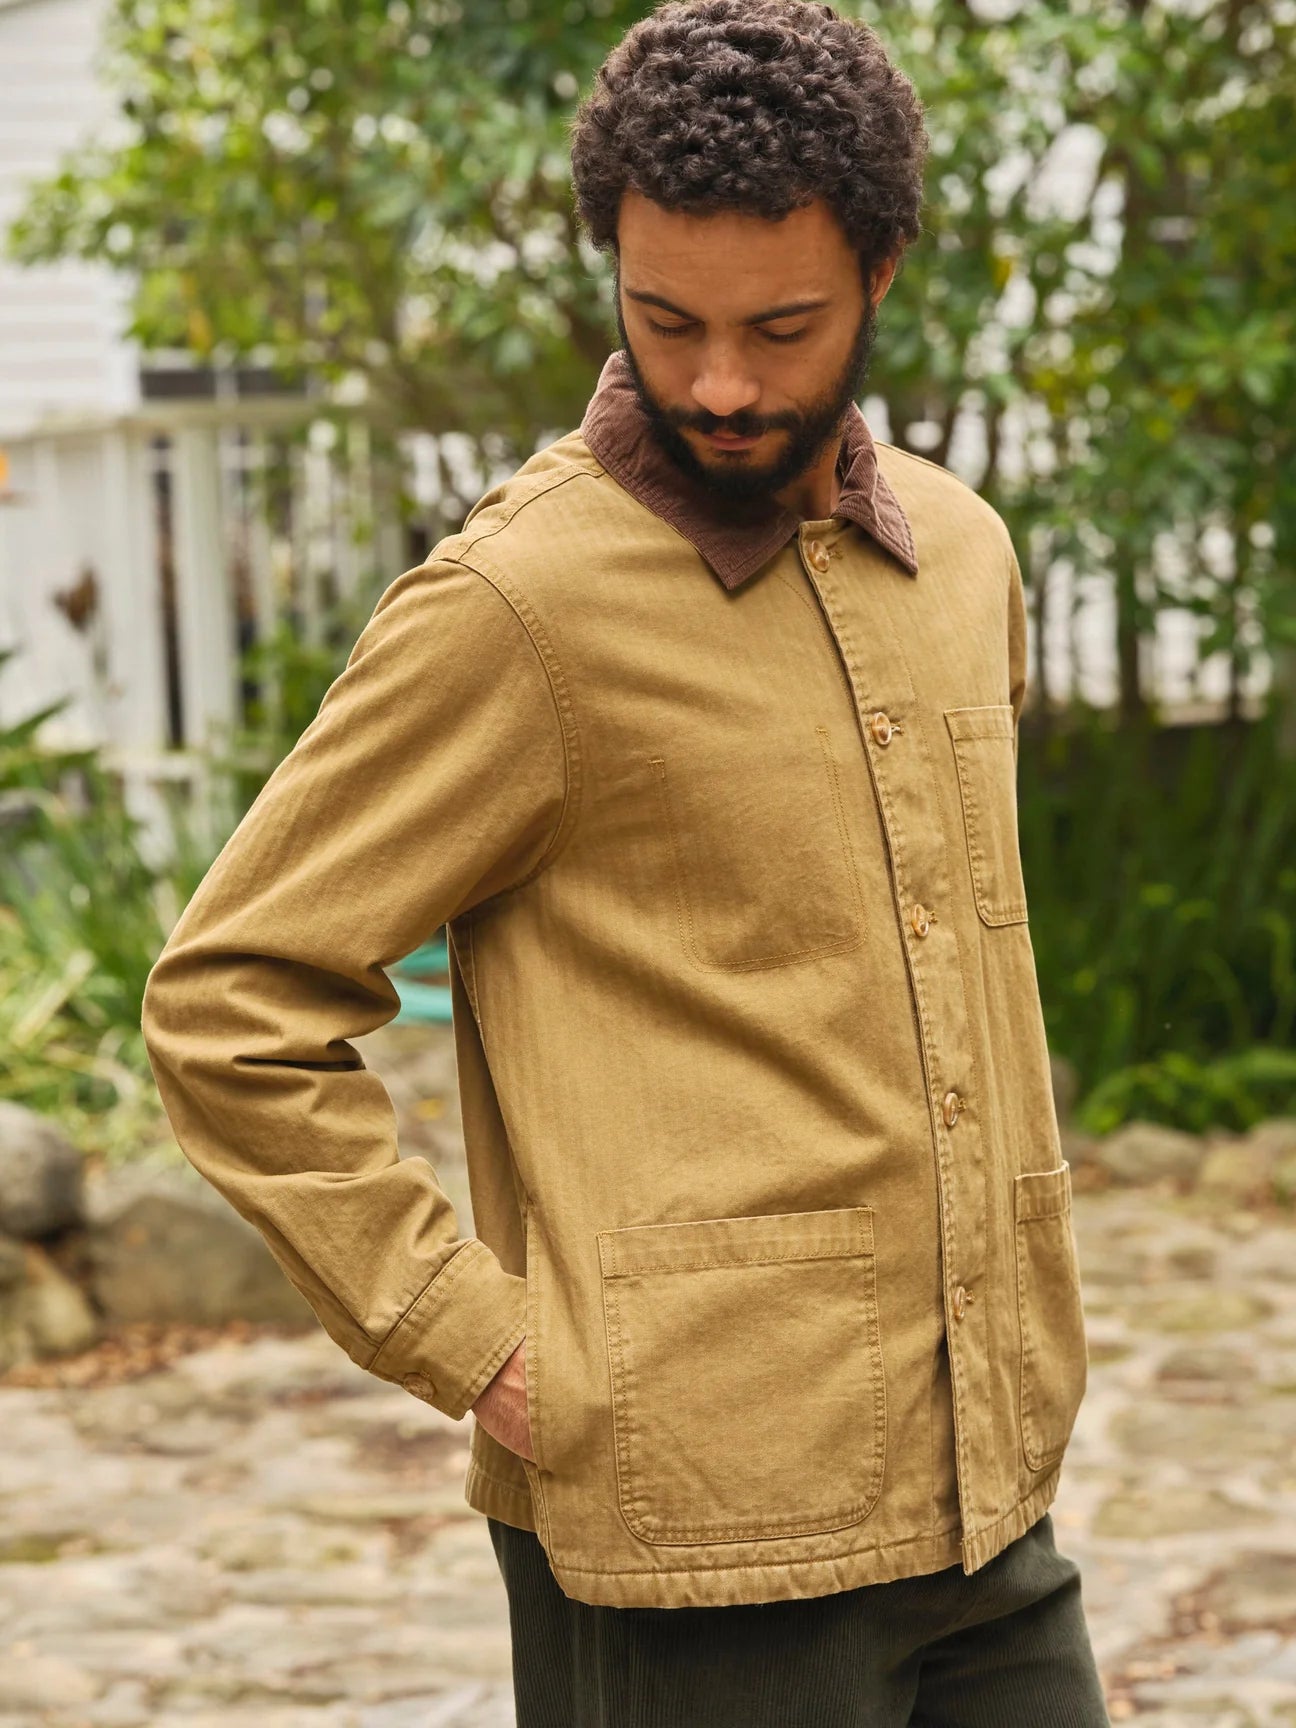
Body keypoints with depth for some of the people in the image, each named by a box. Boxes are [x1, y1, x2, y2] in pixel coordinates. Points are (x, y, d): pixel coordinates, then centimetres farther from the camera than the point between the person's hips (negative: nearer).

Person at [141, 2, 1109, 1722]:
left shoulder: (960, 552, 10)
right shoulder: (513, 610, -11)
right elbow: (230, 1008, -10)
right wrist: (476, 1339, -14)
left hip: (985, 1501, 6)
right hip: (693, 1535, -6)